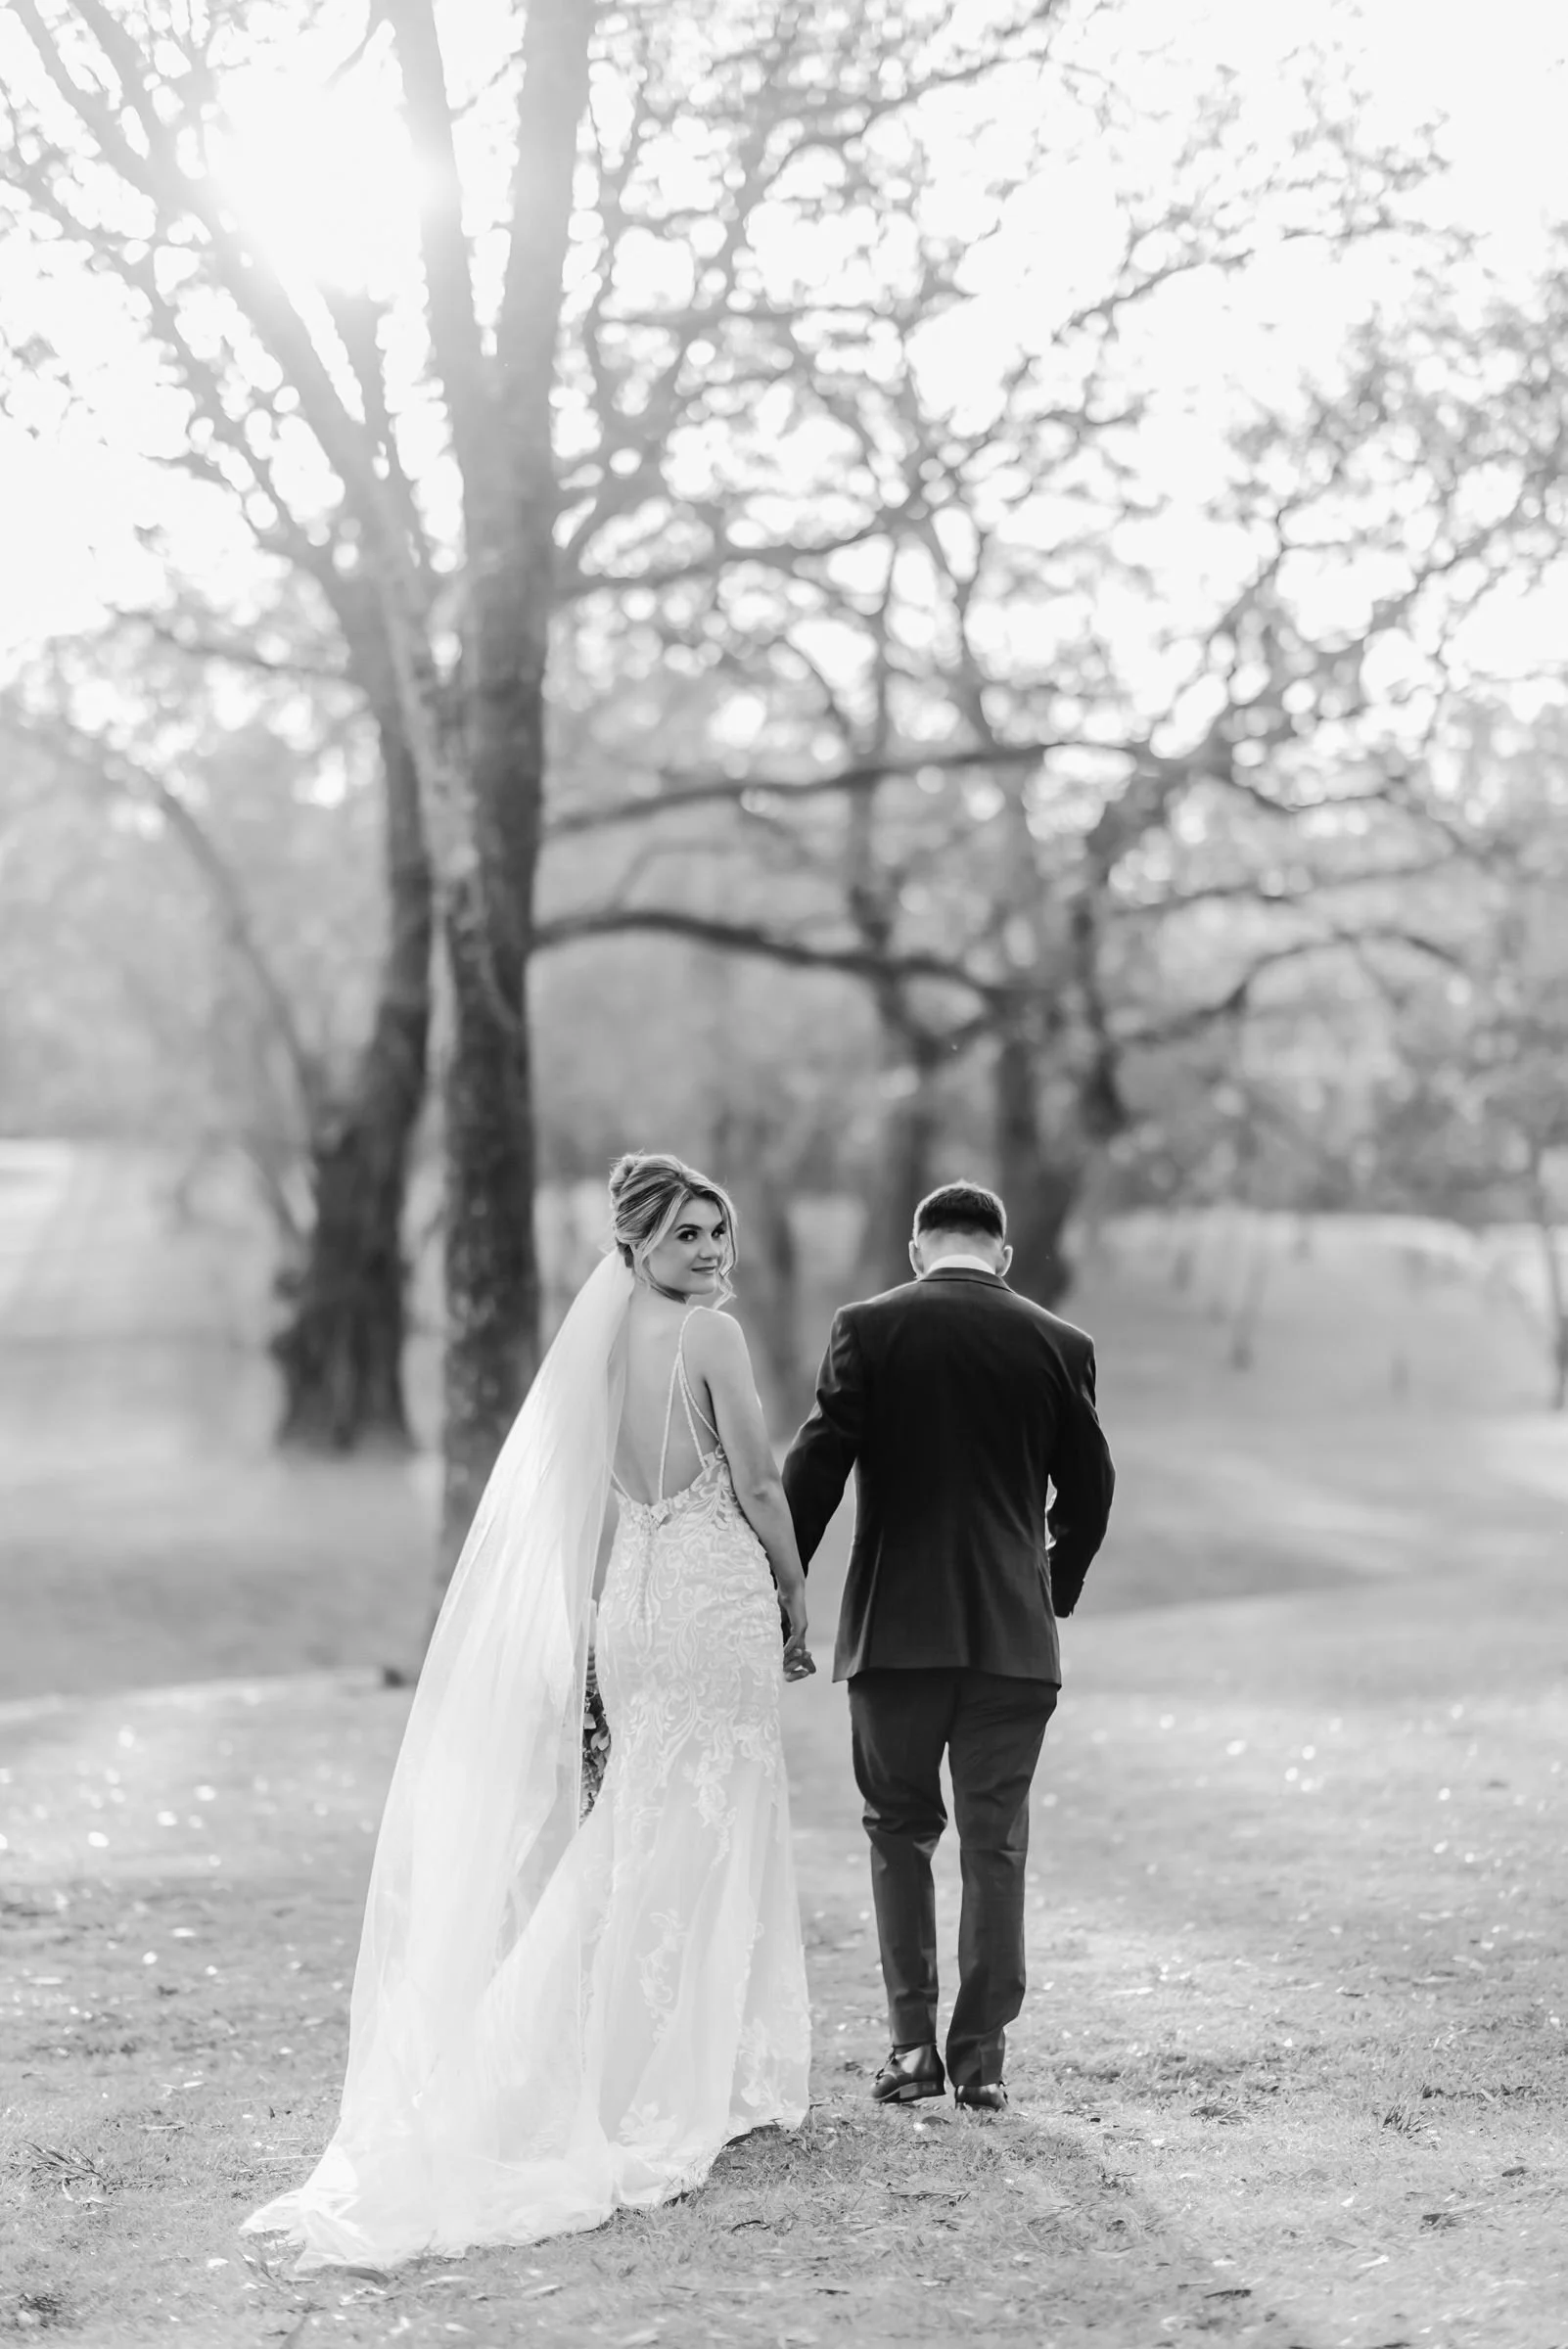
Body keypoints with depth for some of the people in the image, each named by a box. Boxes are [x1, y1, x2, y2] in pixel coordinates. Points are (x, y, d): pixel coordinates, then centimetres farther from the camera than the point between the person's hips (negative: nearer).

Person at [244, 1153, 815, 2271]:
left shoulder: (605, 1336, 8)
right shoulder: (711, 1336, -13)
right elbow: (758, 1484, -11)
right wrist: (796, 1605, 1)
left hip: (632, 1591, 7)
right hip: (718, 1591, -6)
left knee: (642, 1829, 15)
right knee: (711, 1835, 2)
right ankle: (698, 2081, 8)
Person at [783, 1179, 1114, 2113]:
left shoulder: (868, 1328, -3)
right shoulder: (1059, 1345, 2)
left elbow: (817, 1467, -7)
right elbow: (1089, 1492, 8)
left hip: (894, 1625, -1)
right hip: (1015, 1632, 1)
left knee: (899, 1829, 12)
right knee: (996, 1843, 8)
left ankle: (912, 2044, 7)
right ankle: (982, 2057, 9)